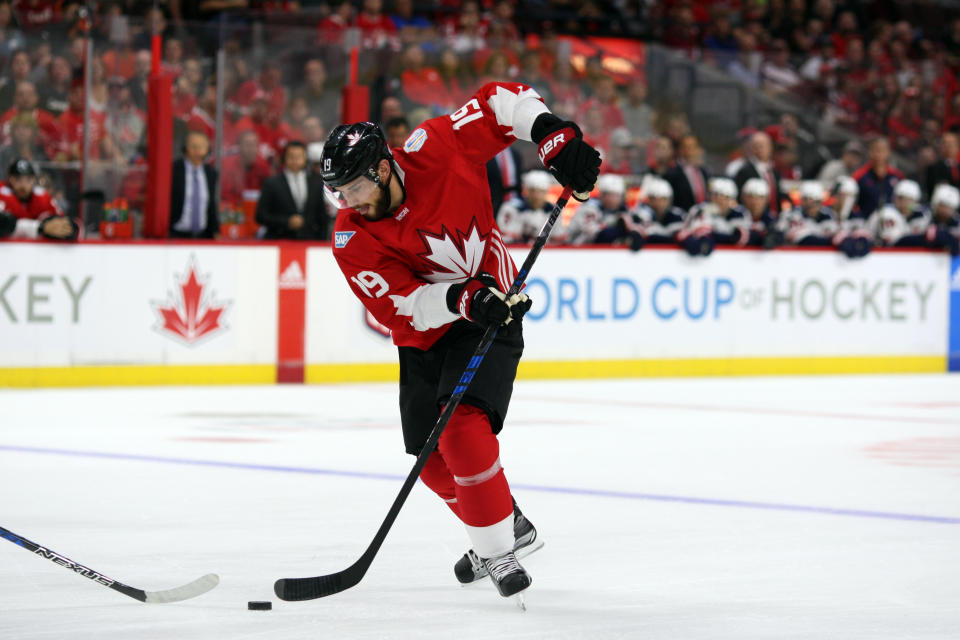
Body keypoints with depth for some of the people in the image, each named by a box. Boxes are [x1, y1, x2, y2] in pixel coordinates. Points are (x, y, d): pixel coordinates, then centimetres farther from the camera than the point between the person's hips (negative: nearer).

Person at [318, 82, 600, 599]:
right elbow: (402, 305, -23)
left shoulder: (435, 151, -20)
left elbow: (502, 102, -8)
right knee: (434, 459, 4)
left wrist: (554, 135, -21)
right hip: (426, 335, 4)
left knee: (463, 425, -24)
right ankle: (509, 527, 29)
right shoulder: (352, 241, -17)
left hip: (494, 312, -4)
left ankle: (495, 551, -16)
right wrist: (462, 298, -39)